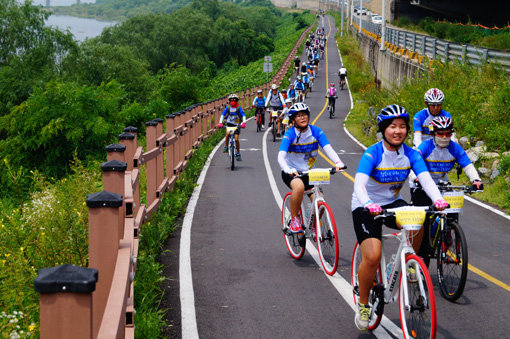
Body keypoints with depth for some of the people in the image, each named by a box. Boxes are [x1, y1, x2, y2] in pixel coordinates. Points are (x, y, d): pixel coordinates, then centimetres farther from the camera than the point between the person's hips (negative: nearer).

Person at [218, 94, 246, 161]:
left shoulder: (238, 108, -8)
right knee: (228, 133, -29)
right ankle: (226, 147, -10)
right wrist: (220, 123, -23)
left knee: (236, 139, -9)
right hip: (229, 124, 1)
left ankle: (238, 153, 4)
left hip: (236, 125, -1)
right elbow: (222, 115, -9)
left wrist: (243, 123, -31)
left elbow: (243, 115, -15)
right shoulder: (228, 107, -4)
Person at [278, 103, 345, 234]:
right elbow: (281, 157, -28)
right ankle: (293, 220, -16)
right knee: (299, 186, -37)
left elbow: (328, 148, -21)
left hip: (309, 173, 3)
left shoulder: (316, 131, -8)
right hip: (292, 173, -3)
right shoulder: (290, 134, -16)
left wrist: (338, 162, -41)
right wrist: (288, 170, -49)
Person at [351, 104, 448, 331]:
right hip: (366, 207, -3)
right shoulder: (373, 154, -20)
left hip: (393, 203, 3)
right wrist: (369, 205, -52)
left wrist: (438, 199, -41)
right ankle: (363, 305, 1)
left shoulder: (411, 155, -8)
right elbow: (359, 185, -32)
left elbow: (426, 179, -20)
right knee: (372, 257, -21)